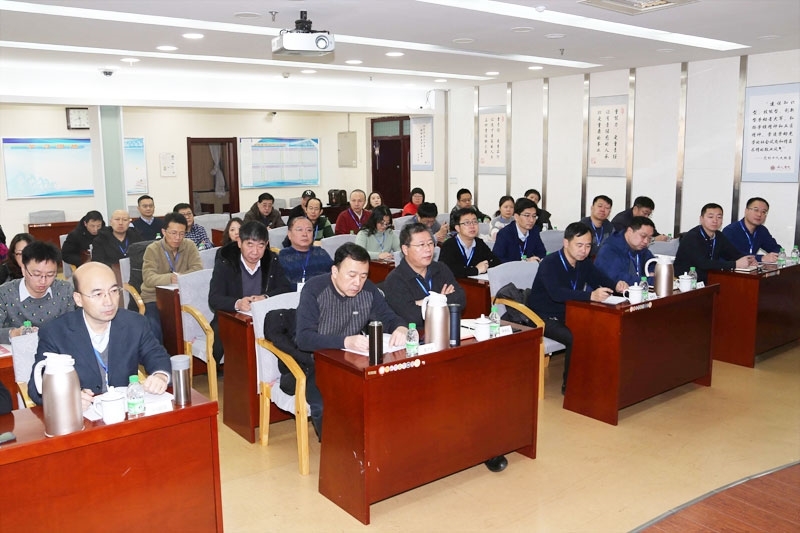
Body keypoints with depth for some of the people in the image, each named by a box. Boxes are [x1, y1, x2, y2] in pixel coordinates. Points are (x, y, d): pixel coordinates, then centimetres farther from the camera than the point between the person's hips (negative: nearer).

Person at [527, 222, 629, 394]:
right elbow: (556, 293, -38)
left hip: (568, 315, 7)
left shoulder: (584, 264, 4)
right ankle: (569, 385, -12)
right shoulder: (550, 263, -21)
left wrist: (617, 286, -22)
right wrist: (591, 296, -50)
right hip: (544, 319, -7)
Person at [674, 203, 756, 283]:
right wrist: (735, 264, -27)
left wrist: (749, 260, -11)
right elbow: (703, 263, -27)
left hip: (706, 283, 8)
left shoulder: (720, 237, 7)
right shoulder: (691, 237, -16)